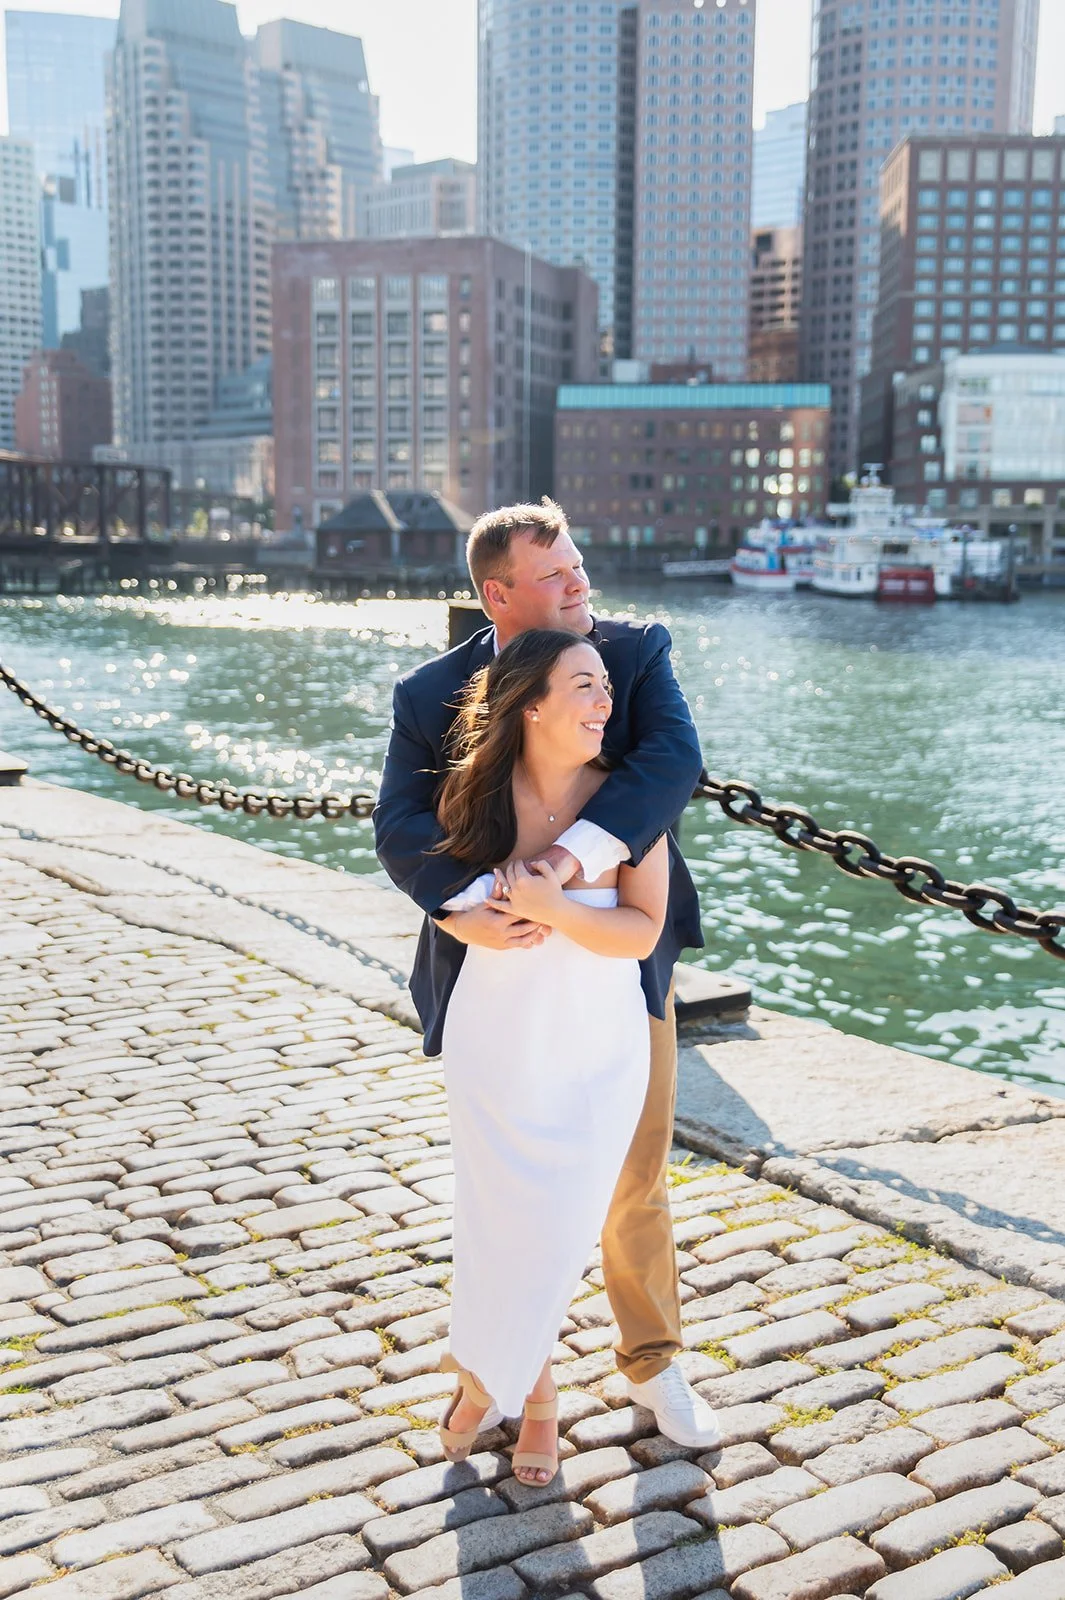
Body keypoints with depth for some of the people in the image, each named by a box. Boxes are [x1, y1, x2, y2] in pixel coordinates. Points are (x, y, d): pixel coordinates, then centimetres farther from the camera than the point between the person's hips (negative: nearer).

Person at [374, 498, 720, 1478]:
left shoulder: (637, 651, -7)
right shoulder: (431, 696, -8)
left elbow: (673, 761, -23)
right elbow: (402, 825, -16)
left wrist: (577, 853, -36)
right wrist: (464, 907, -35)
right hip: (506, 969, 0)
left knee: (636, 1177, 14)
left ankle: (652, 1364, 36)